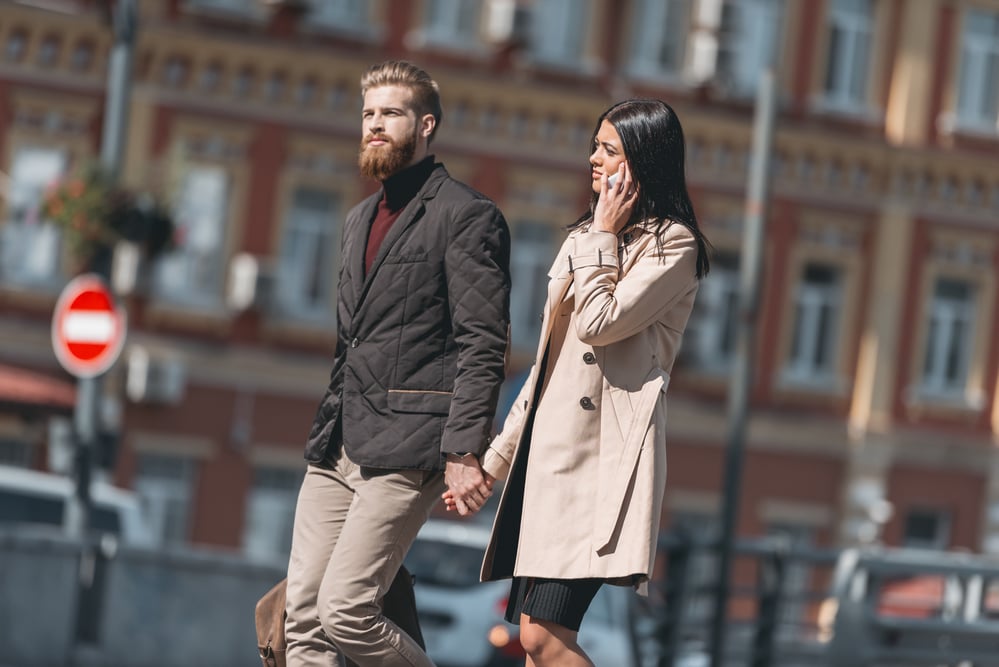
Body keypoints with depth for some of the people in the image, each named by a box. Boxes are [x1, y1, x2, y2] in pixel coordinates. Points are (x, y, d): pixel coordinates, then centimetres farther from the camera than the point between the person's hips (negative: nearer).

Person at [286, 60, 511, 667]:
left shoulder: (467, 217, -4)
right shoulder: (362, 220, 22)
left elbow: (483, 346, -12)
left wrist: (464, 451, -20)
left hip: (405, 450, -8)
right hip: (338, 450, 8)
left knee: (346, 613, -16)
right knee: (303, 618, 2)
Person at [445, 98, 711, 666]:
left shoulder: (672, 244, -4)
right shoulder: (582, 239, 21)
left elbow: (600, 323, -17)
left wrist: (604, 235, -5)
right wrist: (493, 459, 21)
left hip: (601, 452, -8)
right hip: (548, 449, 8)